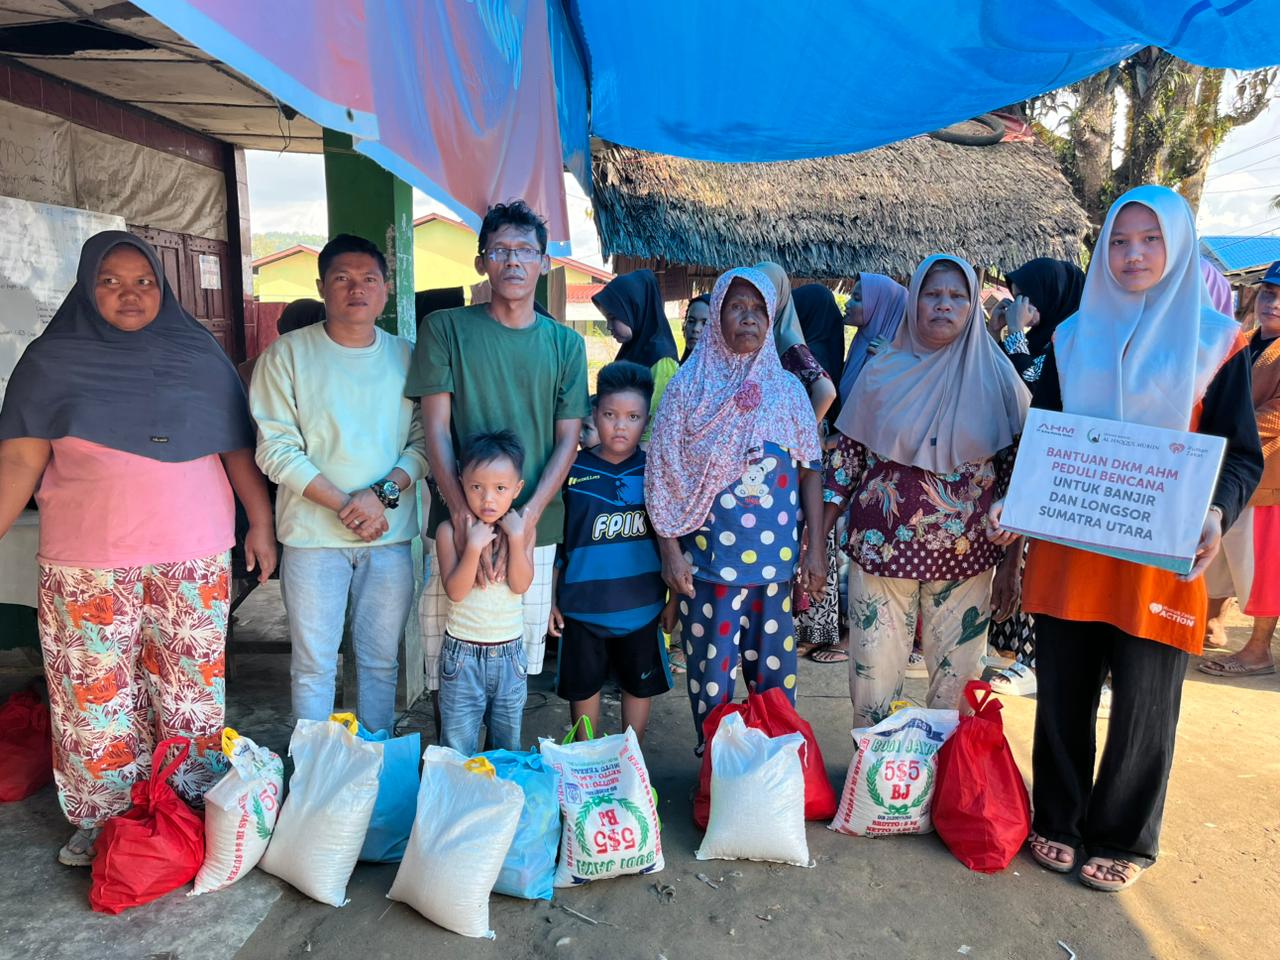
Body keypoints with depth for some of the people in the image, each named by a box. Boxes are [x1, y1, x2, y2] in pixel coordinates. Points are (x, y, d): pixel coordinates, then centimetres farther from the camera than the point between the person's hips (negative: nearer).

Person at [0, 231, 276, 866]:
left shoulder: (199, 355, 6)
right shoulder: (52, 361, 4)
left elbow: (237, 448, 8)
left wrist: (261, 525, 5)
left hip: (194, 557, 1)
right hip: (87, 565, 0)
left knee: (191, 689, 6)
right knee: (97, 695, 5)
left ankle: (197, 809, 21)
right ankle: (105, 822, 21)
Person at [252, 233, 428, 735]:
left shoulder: (407, 356, 7)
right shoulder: (287, 354, -1)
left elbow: (424, 441, 3)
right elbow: (277, 449, -7)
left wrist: (384, 493, -13)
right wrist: (343, 505, -15)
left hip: (390, 534, 2)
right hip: (313, 534, -2)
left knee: (382, 660, 13)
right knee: (313, 666, 7)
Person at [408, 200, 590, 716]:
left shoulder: (565, 344, 8)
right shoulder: (445, 329, 3)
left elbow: (567, 440, 3)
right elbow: (436, 430, -3)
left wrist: (525, 518, -11)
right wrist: (463, 514, -17)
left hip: (536, 531, 2)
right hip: (456, 523, -1)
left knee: (520, 663, 8)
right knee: (447, 663, 4)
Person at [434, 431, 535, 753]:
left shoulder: (522, 528, -4)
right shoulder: (451, 530, -10)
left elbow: (520, 585, -13)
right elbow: (455, 590, -18)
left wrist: (516, 538, -22)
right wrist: (474, 545, -28)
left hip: (510, 653, 2)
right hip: (463, 653, -2)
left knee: (508, 745, 18)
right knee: (459, 747, 8)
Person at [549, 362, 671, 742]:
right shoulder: (572, 472, -7)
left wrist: (673, 599, 5)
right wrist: (550, 599, 1)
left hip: (642, 606, 1)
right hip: (583, 606, -1)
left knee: (640, 687, 16)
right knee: (584, 687, 14)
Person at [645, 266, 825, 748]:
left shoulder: (788, 388, 5)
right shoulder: (688, 387, -2)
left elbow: (810, 471, 6)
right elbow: (664, 475, -3)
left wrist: (815, 549, 1)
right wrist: (671, 551, -7)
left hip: (776, 558, 2)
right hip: (710, 557, -2)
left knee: (775, 672, 12)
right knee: (712, 674, 6)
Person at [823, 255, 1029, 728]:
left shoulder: (994, 375, 1)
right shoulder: (883, 372, 1)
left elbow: (1017, 466, 3)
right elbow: (846, 457, 4)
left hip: (965, 555, 1)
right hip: (881, 547, 0)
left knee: (959, 682, 8)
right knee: (873, 678, 5)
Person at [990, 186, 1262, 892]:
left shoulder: (1215, 340, 2)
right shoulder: (1073, 337, 8)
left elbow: (1242, 453, 1)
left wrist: (1216, 513, -19)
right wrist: (1013, 500, -6)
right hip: (1068, 546, 2)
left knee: (1143, 702, 6)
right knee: (1063, 692, 9)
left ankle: (1124, 838, 26)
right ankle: (1058, 820, 28)